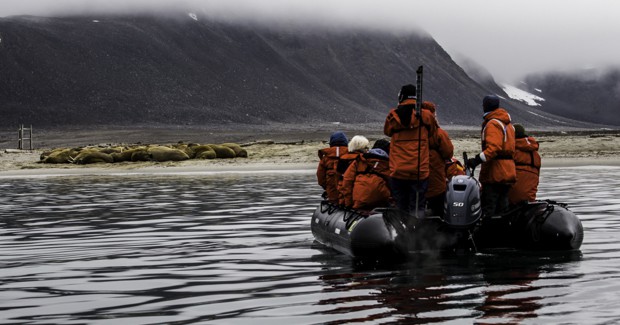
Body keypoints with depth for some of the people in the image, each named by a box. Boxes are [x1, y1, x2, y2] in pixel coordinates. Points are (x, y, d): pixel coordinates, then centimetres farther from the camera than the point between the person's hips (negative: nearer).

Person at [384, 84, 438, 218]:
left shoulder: (392, 116, 0)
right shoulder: (426, 115, -3)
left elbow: (387, 132, 17)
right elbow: (433, 134, 12)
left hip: (397, 171, 1)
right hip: (420, 171, -1)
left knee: (401, 208, 11)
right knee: (417, 209, 1)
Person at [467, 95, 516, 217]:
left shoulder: (492, 124, -11)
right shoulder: (508, 124, 19)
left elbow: (494, 147, -25)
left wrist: (478, 159, -31)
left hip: (495, 173, -9)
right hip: (508, 173, 9)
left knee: (488, 208, -11)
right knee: (502, 206, 12)